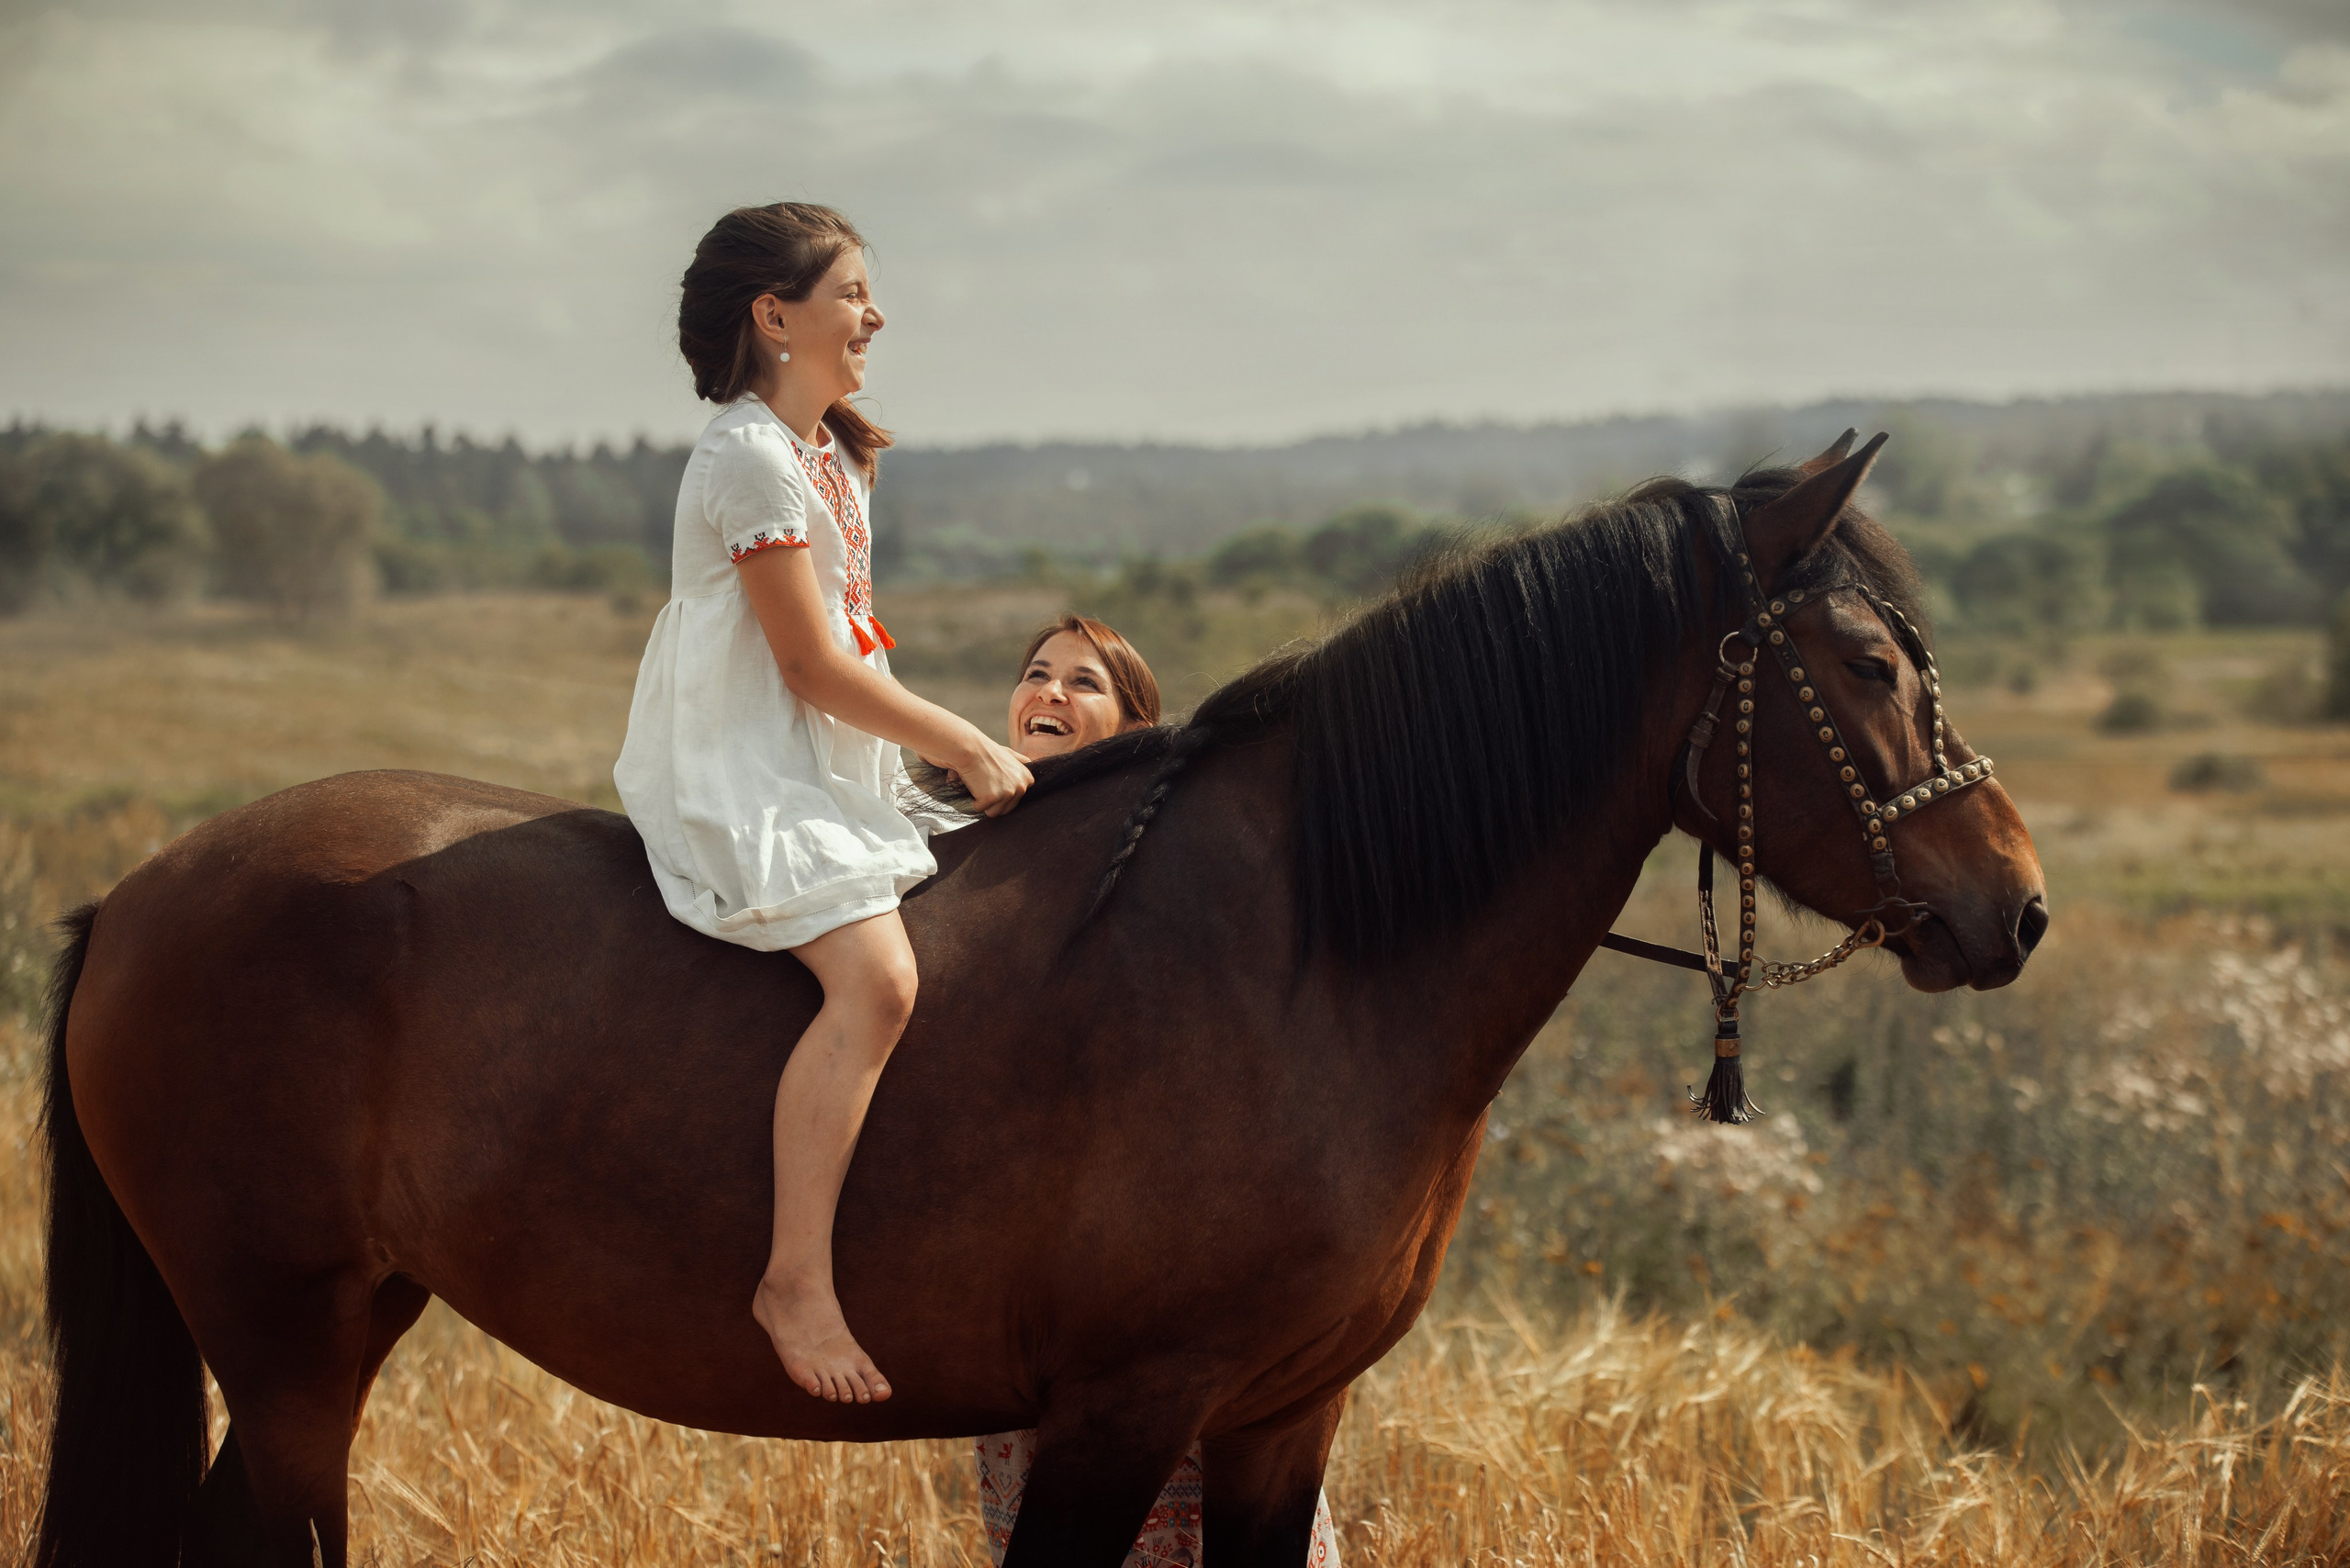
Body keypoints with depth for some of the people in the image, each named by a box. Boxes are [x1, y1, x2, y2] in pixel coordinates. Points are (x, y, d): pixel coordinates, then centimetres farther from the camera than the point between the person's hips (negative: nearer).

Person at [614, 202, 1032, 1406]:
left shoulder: (828, 452, 16)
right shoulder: (751, 459, -15)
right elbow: (815, 668, -17)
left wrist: (945, 749, 12)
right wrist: (966, 748, -10)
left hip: (827, 770, 11)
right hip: (739, 776, -11)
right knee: (875, 976, -28)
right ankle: (796, 1280, -30)